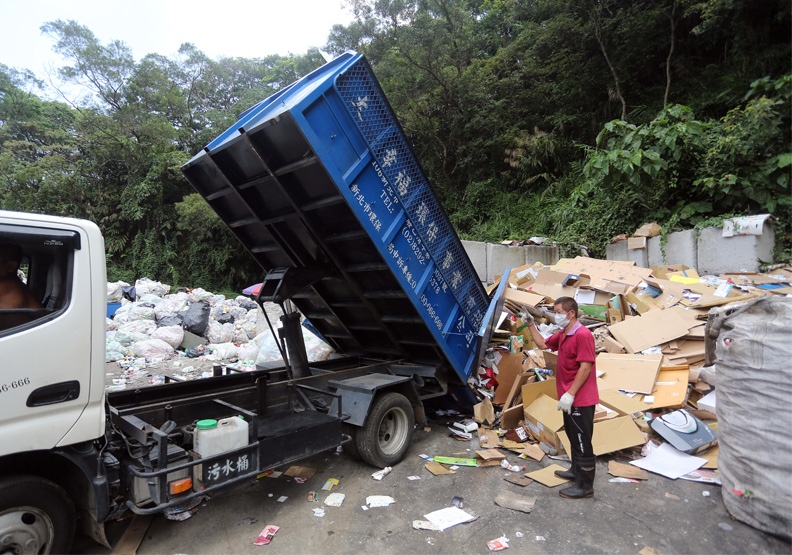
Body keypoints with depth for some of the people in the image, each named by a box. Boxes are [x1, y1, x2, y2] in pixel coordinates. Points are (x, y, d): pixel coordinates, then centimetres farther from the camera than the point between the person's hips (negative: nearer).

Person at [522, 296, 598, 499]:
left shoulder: (583, 335, -21)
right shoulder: (563, 335, 10)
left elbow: (586, 367, -25)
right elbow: (543, 344, 25)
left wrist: (570, 394, -25)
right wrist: (531, 325, 15)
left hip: (580, 400, -10)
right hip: (570, 398, 10)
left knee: (582, 442, 1)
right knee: (573, 437, 24)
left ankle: (585, 486, 14)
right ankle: (576, 471, 41)